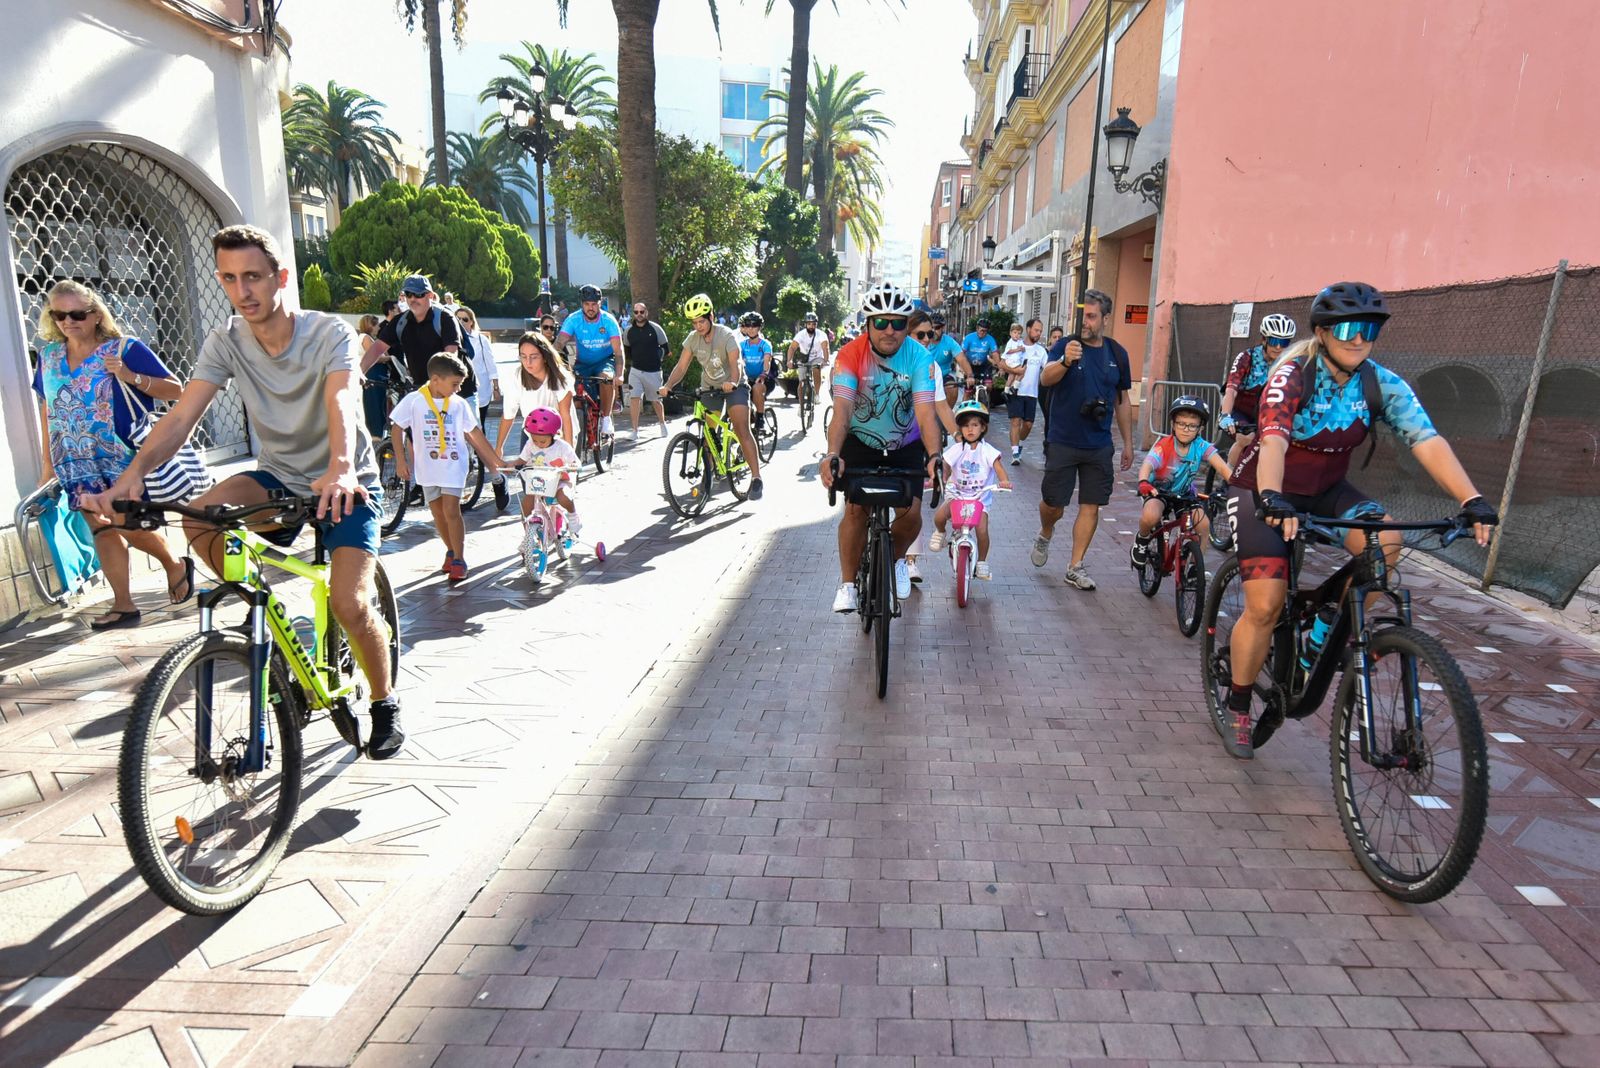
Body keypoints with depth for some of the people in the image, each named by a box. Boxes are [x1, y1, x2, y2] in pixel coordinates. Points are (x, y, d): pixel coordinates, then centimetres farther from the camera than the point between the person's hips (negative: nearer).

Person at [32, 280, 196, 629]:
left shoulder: (124, 349, -6)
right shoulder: (49, 356, 8)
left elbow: (175, 390, -8)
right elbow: (48, 411, 16)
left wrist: (131, 377, -24)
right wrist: (49, 464, 16)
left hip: (126, 460, -5)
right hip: (79, 465, 5)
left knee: (131, 526, -3)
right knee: (103, 529, 6)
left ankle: (175, 565, 26)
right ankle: (123, 605, 12)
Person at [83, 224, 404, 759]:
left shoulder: (330, 333, -17)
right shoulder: (226, 342, -6)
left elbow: (342, 403, -36)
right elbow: (182, 417, -16)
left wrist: (340, 470, -55)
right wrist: (132, 474, -34)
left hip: (345, 484, -4)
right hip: (279, 477, 4)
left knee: (350, 604, -18)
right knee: (199, 518, -26)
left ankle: (385, 704, 7)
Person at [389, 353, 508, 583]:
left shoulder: (459, 403, -1)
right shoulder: (414, 400, -6)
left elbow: (474, 433, 7)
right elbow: (397, 428, 1)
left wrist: (496, 460, 9)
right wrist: (401, 460, -4)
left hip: (454, 464, -1)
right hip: (428, 466, 1)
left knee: (451, 511, -10)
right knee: (438, 513, 10)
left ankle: (458, 559, -3)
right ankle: (451, 551, 29)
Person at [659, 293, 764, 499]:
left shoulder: (727, 336, -22)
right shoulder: (693, 338, -7)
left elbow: (735, 363, -35)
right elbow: (681, 366, -11)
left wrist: (732, 382, -56)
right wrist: (667, 386, -29)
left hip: (733, 386, -5)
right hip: (709, 387, 5)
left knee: (742, 430, -19)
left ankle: (756, 478, -22)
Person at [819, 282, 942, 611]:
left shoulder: (919, 357, -21)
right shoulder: (850, 355, -22)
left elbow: (925, 414, -31)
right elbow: (841, 410, -33)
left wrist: (934, 456, -48)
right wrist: (832, 455, -49)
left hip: (906, 446, 1)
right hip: (861, 442, 0)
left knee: (911, 513, -12)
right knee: (855, 509, -15)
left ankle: (897, 559, 22)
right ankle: (848, 584, 3)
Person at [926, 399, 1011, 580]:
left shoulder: (987, 450, -3)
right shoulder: (956, 449, 2)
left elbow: (998, 466, -13)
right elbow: (945, 467, -3)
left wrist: (1005, 481, -34)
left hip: (980, 497, -1)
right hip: (956, 494, 1)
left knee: (982, 530, -17)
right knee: (939, 516, -26)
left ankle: (982, 563, 8)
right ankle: (940, 532, 12)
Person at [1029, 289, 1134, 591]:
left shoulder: (1117, 353, 6)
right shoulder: (1066, 345, -5)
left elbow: (1122, 401, 14)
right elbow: (1045, 379, -24)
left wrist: (1128, 443, 14)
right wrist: (1065, 361, -45)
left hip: (1099, 446, 3)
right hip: (1062, 442, -3)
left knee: (1091, 507, 4)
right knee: (1054, 504, 2)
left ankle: (1075, 567, 15)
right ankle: (1044, 535, 36)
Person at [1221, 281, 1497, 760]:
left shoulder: (1383, 384, -8)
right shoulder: (1292, 376, -21)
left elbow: (1428, 441, -19)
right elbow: (1273, 442, -37)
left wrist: (1472, 499, -32)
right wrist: (1272, 498, -55)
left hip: (1325, 491, 5)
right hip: (1263, 492, -4)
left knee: (1386, 541, -27)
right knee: (1265, 606, -15)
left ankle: (1326, 632, -1)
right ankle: (1238, 710, 5)